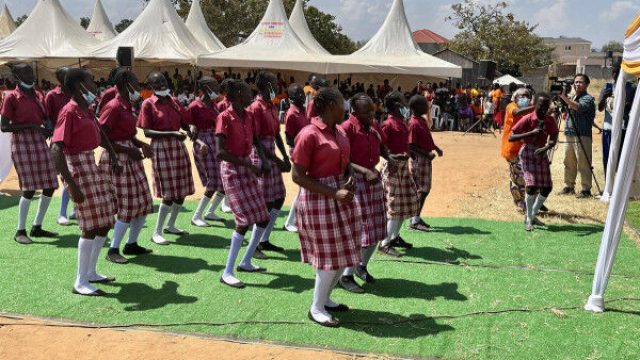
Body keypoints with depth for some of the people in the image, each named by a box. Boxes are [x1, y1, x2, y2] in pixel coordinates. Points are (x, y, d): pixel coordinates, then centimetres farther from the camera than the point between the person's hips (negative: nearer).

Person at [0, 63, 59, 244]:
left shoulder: (38, 95, 11)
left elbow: (45, 117, 20)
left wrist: (48, 126, -3)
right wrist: (31, 126, -19)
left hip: (40, 141, 7)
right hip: (22, 143, -7)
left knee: (50, 186, 6)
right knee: (29, 188, -8)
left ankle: (37, 227, 19)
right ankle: (20, 231, 7)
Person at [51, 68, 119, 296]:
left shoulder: (87, 110, 11)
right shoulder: (69, 112, -16)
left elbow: (99, 135, 29)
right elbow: (56, 150, -23)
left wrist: (113, 156, 16)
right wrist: (72, 185, -28)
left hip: (93, 165, 9)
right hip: (78, 167, -9)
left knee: (105, 222, 14)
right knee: (92, 226, -6)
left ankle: (91, 272, 28)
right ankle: (80, 283, 5)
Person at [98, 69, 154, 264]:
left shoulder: (128, 105, 11)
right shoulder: (113, 107, -15)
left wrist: (141, 144, 1)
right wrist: (127, 150, -20)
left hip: (131, 157, 9)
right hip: (117, 159, -9)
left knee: (143, 203, 12)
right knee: (127, 207, -6)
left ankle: (131, 244, 25)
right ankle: (113, 250, 7)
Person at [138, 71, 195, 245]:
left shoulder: (174, 102, 11)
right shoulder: (148, 104, -5)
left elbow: (186, 122, 12)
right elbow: (147, 132, -11)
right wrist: (171, 133, -20)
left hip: (179, 147, 6)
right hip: (161, 148, -6)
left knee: (182, 190, 9)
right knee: (169, 193, -8)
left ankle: (171, 225, 30)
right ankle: (157, 233, 5)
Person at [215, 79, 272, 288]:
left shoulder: (248, 116, 6)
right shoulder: (225, 117, -15)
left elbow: (256, 141, 18)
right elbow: (220, 152, -21)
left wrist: (263, 161, -1)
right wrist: (249, 165, -21)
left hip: (248, 168, 8)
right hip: (232, 171, -8)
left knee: (263, 218, 9)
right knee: (244, 221, -14)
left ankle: (246, 262, 25)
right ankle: (227, 273, -4)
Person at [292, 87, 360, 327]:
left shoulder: (339, 132, 7)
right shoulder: (309, 135, -16)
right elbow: (298, 176, -17)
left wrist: (350, 180, -4)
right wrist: (334, 194, -20)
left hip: (342, 196, 8)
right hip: (320, 199, -8)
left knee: (342, 253, 13)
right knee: (330, 256, -2)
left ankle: (325, 298, 31)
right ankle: (316, 308, 15)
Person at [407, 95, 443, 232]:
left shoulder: (422, 120, 11)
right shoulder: (414, 124, -18)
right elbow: (411, 146, -20)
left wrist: (436, 148, 11)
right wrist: (426, 154, -23)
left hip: (425, 159, 9)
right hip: (419, 159, -9)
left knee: (425, 189, 13)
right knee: (422, 190, -6)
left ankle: (417, 217, 22)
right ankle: (414, 221, -1)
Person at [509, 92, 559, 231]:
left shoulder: (550, 120, -3)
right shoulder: (527, 119, -16)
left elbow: (553, 139, -7)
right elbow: (511, 138, -19)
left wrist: (545, 148, -28)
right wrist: (531, 133, -29)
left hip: (542, 153, 5)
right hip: (528, 153, -5)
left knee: (547, 187, 1)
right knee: (532, 185, -18)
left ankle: (532, 215, 20)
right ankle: (528, 219, 0)